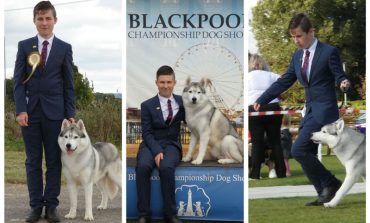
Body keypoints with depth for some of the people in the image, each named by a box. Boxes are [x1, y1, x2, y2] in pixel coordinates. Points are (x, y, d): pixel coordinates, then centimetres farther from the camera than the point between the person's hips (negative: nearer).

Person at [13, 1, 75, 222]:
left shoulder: (64, 48, 4)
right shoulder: (24, 46, 5)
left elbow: (69, 84, 4)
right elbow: (18, 81, 2)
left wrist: (70, 114, -1)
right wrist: (21, 110, -9)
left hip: (54, 111, 0)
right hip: (30, 111, 1)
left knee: (54, 161, 2)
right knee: (33, 162, 4)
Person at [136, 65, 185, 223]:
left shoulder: (181, 102, 11)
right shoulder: (147, 105, 4)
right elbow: (147, 132, -3)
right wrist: (156, 151, -19)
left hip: (171, 144, 0)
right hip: (151, 144, 0)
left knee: (166, 167, -34)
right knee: (143, 166, -33)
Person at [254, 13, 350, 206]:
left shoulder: (329, 52, -8)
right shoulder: (297, 56, 12)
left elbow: (339, 76, -5)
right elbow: (284, 82, 16)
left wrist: (344, 83, -30)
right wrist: (261, 100, 11)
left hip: (324, 110, -8)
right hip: (309, 111, 8)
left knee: (299, 150, -17)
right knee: (306, 154, 7)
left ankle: (330, 183, -5)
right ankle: (325, 194, 16)